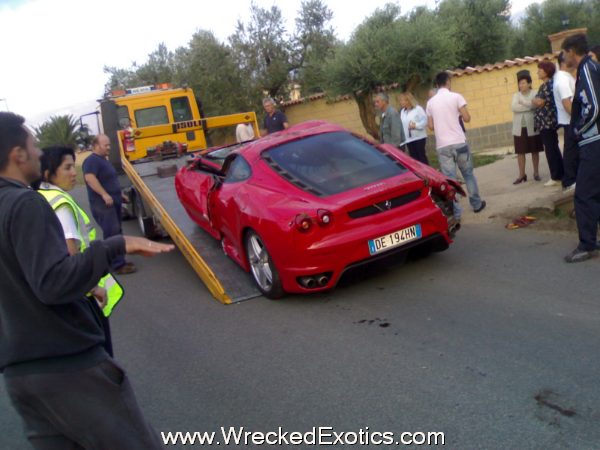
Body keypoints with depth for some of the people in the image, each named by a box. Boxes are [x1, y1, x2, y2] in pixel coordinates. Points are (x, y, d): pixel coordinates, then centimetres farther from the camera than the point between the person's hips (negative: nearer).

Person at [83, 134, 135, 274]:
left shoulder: (103, 160, 19)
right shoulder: (92, 160, -15)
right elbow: (89, 178, -30)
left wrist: (119, 194, 27)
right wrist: (104, 194, -33)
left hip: (113, 202, 11)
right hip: (102, 204, -11)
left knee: (116, 233, 14)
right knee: (112, 234, -10)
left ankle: (118, 261, 22)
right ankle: (118, 265, -8)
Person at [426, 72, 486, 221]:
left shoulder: (430, 102, 7)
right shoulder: (456, 97, -3)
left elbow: (430, 126, 10)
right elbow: (467, 118, -6)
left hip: (442, 145, 2)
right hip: (459, 142, -2)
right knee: (468, 174, 15)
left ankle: (455, 213, 0)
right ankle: (476, 204, 24)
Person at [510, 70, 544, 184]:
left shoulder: (535, 94, 2)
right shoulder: (516, 95, 9)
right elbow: (514, 107, -10)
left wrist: (522, 103, -12)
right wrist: (529, 106, -12)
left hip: (532, 127, -2)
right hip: (519, 128, 2)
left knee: (535, 151, 6)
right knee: (520, 152, 2)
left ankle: (536, 173, 16)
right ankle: (522, 175, 8)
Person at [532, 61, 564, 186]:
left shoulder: (549, 84, -13)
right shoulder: (544, 85, 16)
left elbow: (540, 102, -17)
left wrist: (533, 100, 0)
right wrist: (536, 101, -2)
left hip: (548, 122, -10)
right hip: (544, 122, 10)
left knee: (551, 149, -5)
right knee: (553, 149, 13)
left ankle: (556, 177, 0)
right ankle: (560, 174, 20)